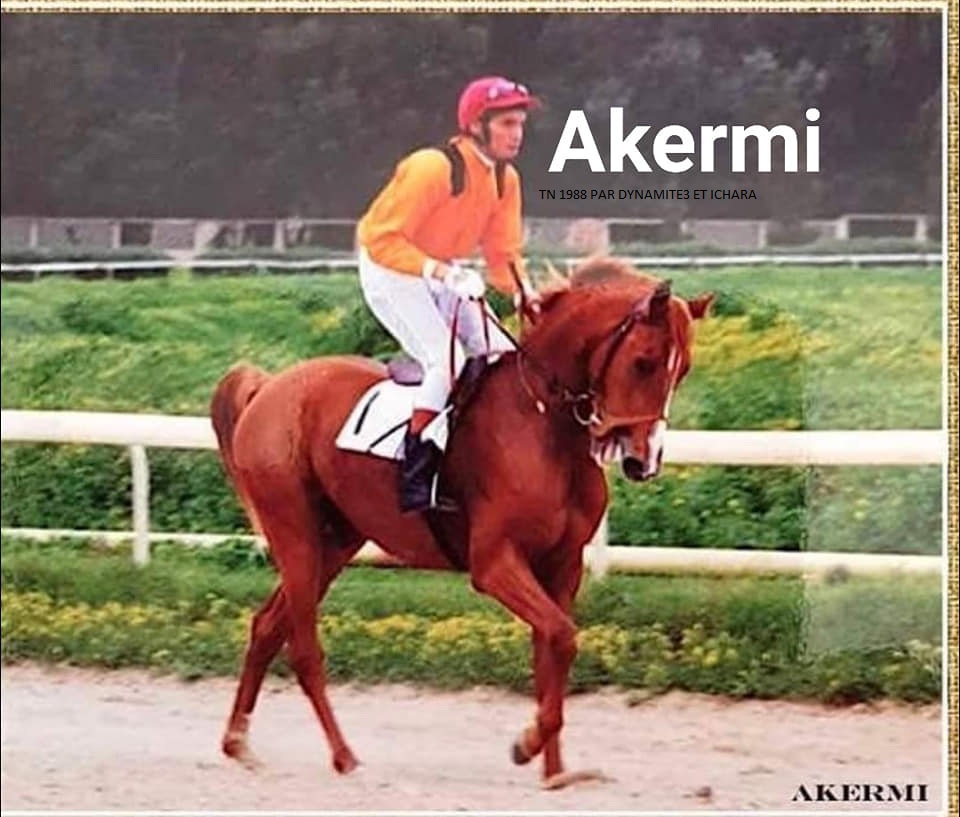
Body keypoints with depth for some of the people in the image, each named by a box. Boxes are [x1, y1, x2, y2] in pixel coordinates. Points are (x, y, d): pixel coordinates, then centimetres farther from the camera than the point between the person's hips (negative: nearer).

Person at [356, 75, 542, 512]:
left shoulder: (506, 180, -3)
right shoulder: (433, 169, -27)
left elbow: (503, 253, 3)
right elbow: (382, 239, -27)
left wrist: (523, 290, -18)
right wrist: (439, 271, -36)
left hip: (445, 274, 8)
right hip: (390, 269, -8)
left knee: (503, 355, -1)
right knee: (447, 359, -23)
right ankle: (415, 476, -18)